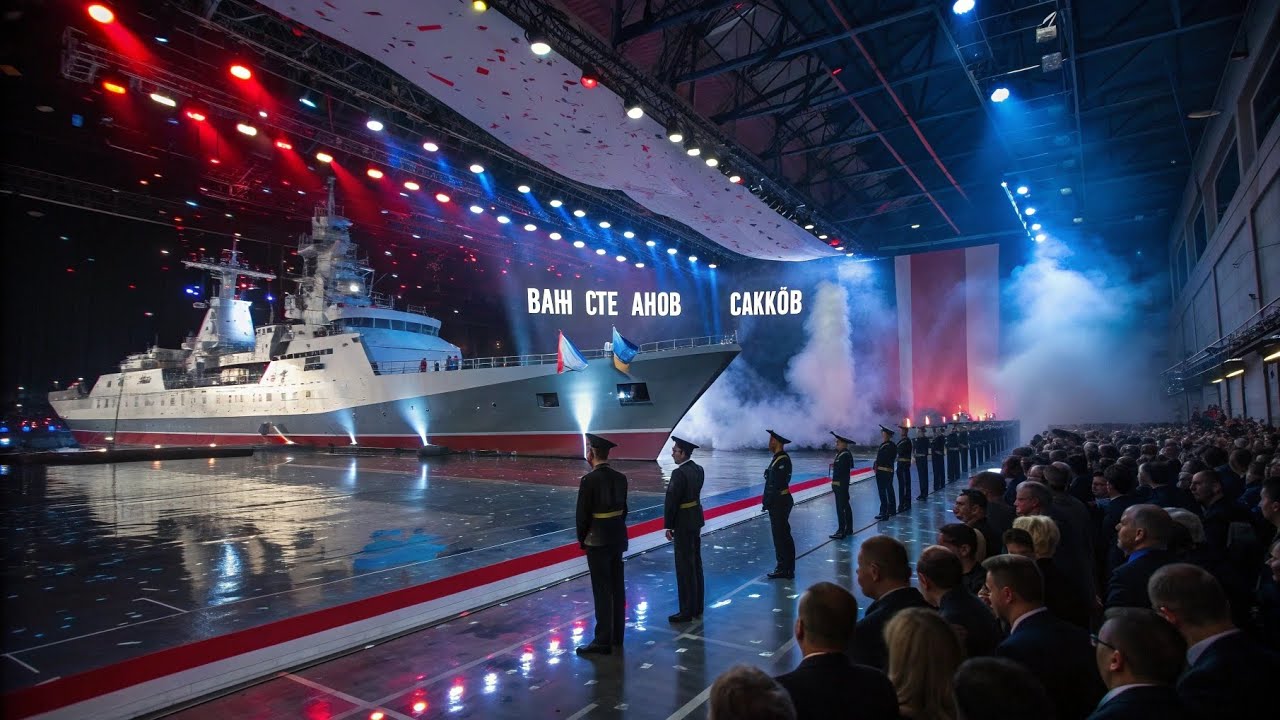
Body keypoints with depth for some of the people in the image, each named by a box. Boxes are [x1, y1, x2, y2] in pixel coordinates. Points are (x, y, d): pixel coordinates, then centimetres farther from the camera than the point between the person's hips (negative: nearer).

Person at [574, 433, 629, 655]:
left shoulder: (590, 480, -19)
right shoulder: (620, 478, 2)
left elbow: (583, 514, -14)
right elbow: (623, 510, 7)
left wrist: (582, 540, 0)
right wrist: (616, 531, 16)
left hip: (597, 542, -7)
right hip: (617, 539, 7)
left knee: (602, 591, 1)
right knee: (617, 588, 14)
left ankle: (603, 641, 9)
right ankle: (617, 635, 26)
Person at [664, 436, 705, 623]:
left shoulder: (679, 473, -22)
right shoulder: (698, 469, 5)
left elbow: (671, 501, -19)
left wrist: (668, 526, -11)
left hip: (683, 524, -9)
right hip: (696, 520, 9)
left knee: (685, 567, 0)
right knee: (696, 564, 15)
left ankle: (687, 611, 9)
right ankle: (697, 607, 25)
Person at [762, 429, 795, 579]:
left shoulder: (782, 460, -18)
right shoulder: (779, 458, 12)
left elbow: (776, 485, -22)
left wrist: (767, 502, -19)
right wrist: (767, 501, 13)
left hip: (779, 503, -10)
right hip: (778, 502, 10)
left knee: (781, 535, -2)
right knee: (783, 535, 15)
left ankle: (784, 568, 6)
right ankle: (786, 568, 23)